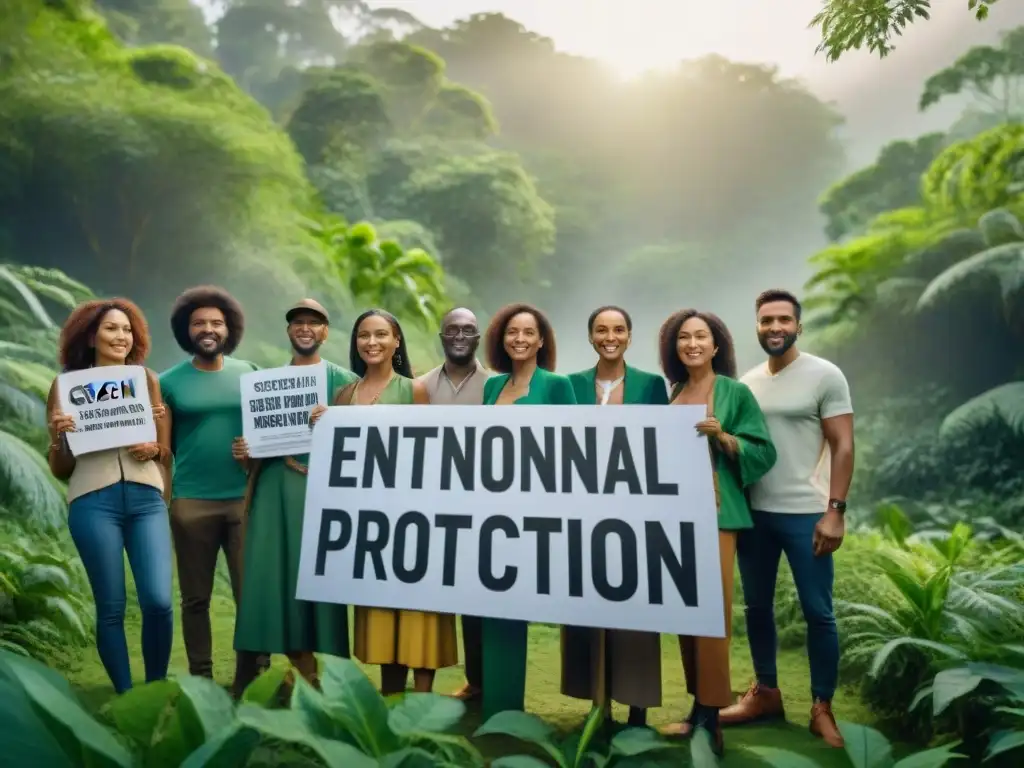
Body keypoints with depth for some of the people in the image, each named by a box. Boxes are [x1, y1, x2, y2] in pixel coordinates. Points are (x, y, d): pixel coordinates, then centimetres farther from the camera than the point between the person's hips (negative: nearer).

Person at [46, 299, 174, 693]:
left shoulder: (147, 379, 8)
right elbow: (60, 471, 8)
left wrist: (152, 449, -11)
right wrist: (57, 436, -10)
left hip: (146, 498, 1)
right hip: (93, 502, -1)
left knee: (159, 601, -6)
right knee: (111, 608, 5)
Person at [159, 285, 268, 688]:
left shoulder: (249, 374, 7)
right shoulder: (170, 381, 4)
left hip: (244, 498, 0)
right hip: (190, 502, 0)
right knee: (195, 597, 10)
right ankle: (201, 679, 25)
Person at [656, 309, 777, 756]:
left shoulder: (736, 392, -2)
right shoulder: (673, 394, 13)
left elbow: (764, 452, -5)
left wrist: (724, 437, -18)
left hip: (715, 512, -5)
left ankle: (710, 713, 8)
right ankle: (698, 705, 22)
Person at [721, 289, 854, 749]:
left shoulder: (825, 376, -4)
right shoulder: (747, 381, 9)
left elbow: (843, 447, -7)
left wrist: (835, 511, -13)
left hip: (805, 514, -4)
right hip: (753, 513, 5)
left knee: (818, 612, 5)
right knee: (757, 606, 14)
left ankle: (822, 708, 23)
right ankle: (765, 692, 31)